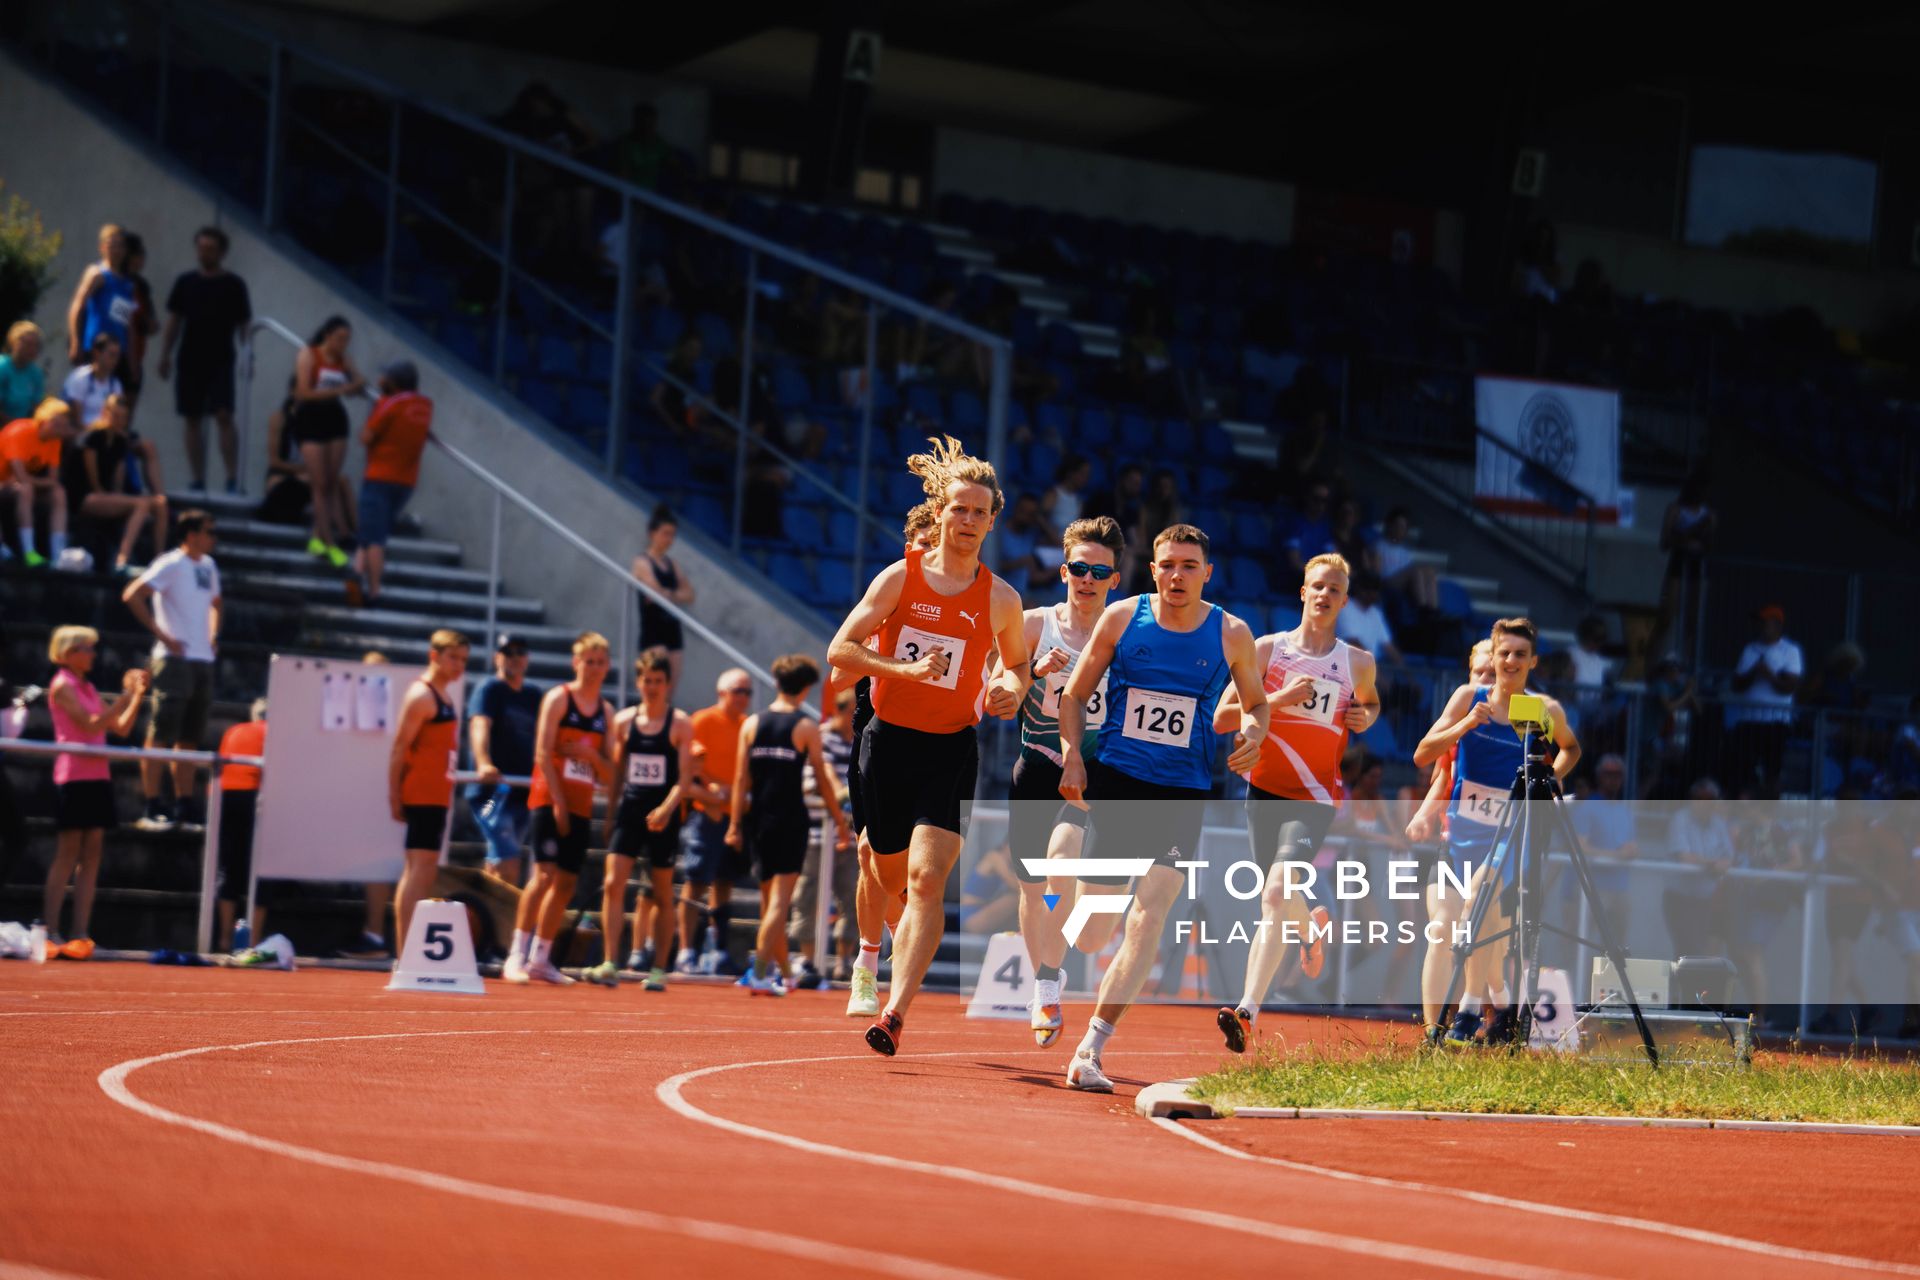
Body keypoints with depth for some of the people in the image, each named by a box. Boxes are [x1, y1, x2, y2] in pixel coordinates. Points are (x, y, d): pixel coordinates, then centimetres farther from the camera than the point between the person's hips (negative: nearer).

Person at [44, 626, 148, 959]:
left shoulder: (88, 688, 18)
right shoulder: (62, 686, -6)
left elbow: (120, 728, 18)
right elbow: (91, 725, -16)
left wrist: (138, 695, 9)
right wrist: (125, 696, -16)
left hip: (98, 776, 8)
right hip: (73, 777, -8)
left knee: (91, 855, 3)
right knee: (68, 853, -9)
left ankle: (80, 934, 2)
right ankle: (50, 932, -7)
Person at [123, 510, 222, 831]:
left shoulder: (208, 566, 14)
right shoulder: (171, 565, -9)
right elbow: (132, 596, -18)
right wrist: (162, 635, -17)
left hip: (203, 661, 8)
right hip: (175, 660, -8)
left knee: (189, 740, 10)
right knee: (160, 737, -7)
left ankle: (184, 810, 14)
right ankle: (152, 810, -7)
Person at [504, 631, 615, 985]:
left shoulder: (606, 713, 14)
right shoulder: (558, 698, -2)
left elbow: (609, 775, 14)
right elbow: (543, 752, -9)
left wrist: (591, 755, -7)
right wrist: (558, 801, -15)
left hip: (580, 807, 6)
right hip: (550, 799, -6)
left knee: (566, 884, 6)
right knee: (545, 874, -17)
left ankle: (540, 959, 14)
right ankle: (517, 955, -17)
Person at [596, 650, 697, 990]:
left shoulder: (680, 723, -1)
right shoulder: (624, 720, 8)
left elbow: (685, 778, -6)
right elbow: (616, 771, 15)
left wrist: (667, 808, -22)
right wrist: (611, 812, 12)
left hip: (662, 817, -2)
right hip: (629, 810, 2)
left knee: (662, 895, 5)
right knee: (613, 884, -12)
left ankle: (659, 969, 12)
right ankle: (610, 964, -14)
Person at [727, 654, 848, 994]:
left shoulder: (752, 724, 5)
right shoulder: (806, 727, -4)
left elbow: (741, 779, 3)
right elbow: (823, 779, -3)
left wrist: (736, 824, 6)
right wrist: (840, 821, 5)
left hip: (758, 818, 4)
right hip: (791, 821, -4)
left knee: (769, 899, 16)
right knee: (779, 901, -6)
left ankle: (782, 971, 24)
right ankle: (761, 972, -17)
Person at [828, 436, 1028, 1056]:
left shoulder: (1001, 600, 3)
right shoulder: (900, 578, -1)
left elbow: (1017, 663, 21)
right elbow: (840, 649, -5)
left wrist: (1012, 690, -3)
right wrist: (906, 668, -20)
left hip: (952, 750, -1)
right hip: (889, 741, 1)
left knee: (926, 878, -17)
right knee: (887, 873, 13)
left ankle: (895, 1013, -24)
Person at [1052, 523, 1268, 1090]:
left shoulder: (1231, 635, 3)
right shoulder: (1121, 619, 2)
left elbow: (1256, 704, 17)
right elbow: (1076, 693, 9)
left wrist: (1252, 735, -5)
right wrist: (1073, 757, -5)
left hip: (1182, 792, 0)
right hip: (1113, 776, 0)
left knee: (1148, 920, -11)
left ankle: (1091, 1050, -12)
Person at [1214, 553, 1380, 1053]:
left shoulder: (1358, 663, 5)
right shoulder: (1268, 649, 1)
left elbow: (1370, 702, 28)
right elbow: (1222, 718, -2)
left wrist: (1365, 717, 4)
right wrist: (1280, 699, -15)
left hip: (1316, 796, -2)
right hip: (1265, 789, 2)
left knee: (1278, 891, -22)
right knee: (1278, 901, 11)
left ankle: (1248, 1010, -28)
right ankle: (1313, 926, 50)